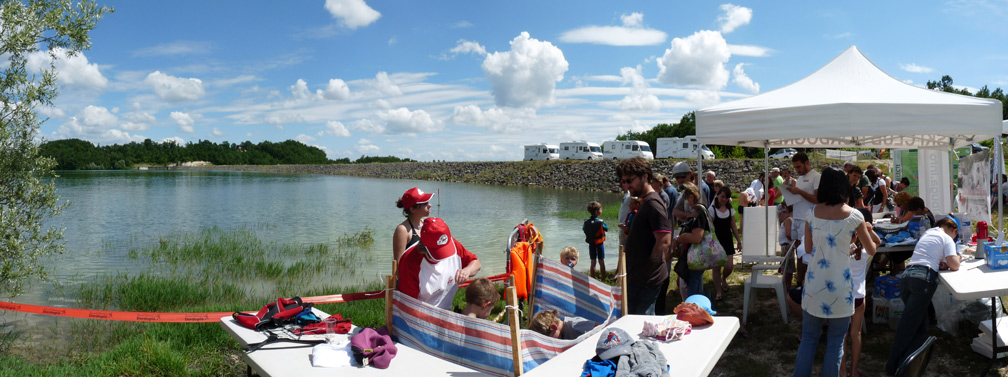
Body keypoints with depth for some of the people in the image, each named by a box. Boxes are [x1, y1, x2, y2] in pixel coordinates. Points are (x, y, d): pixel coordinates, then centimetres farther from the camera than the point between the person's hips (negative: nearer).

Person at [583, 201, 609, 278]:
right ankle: (603, 276, 17)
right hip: (600, 243, -3)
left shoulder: (586, 222, -7)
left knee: (593, 262, 9)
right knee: (601, 261, 9)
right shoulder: (600, 222, -18)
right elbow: (607, 229, -6)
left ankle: (593, 277, 12)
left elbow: (583, 229, 7)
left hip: (591, 244, 3)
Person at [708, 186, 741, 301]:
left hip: (727, 240, 3)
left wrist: (739, 240, 11)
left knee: (729, 267, -5)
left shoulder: (730, 210, 6)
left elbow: (733, 226, 12)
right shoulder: (712, 209, -7)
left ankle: (723, 279, 31)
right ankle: (718, 292, 12)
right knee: (717, 267, 1)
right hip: (716, 241, -3)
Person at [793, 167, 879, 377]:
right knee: (835, 342, 10)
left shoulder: (812, 213, -1)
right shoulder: (854, 216, -5)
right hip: (840, 287, -2)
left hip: (814, 284, 2)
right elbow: (871, 250, 7)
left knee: (809, 338, 12)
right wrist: (868, 231, 26)